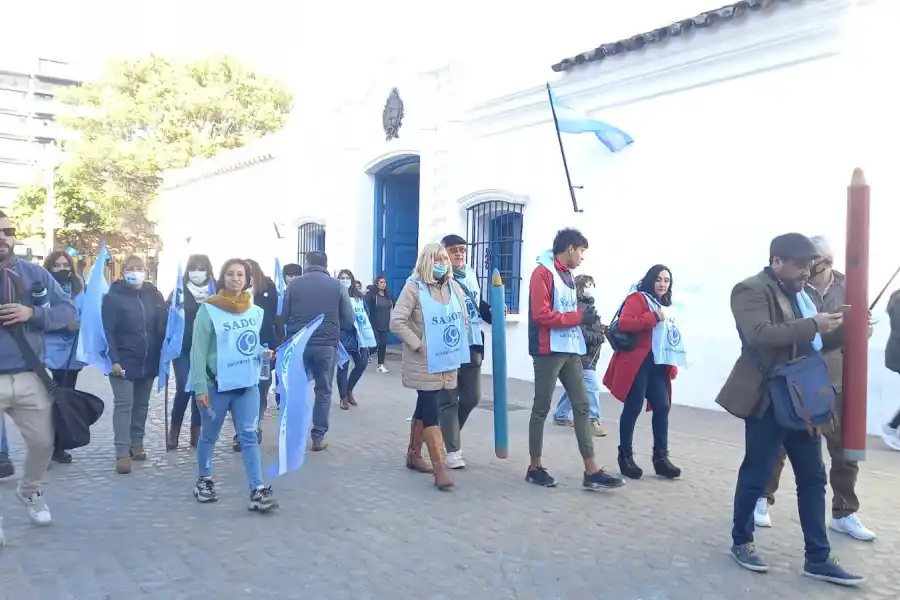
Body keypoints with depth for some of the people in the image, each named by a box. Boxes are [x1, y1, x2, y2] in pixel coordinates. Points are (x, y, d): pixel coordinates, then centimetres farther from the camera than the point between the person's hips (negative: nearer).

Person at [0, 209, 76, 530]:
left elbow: (68, 309, 3)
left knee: (43, 442, 14)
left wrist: (32, 313, -14)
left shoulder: (35, 274, 5)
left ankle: (29, 491, 43)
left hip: (30, 377, 3)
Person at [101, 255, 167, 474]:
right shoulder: (113, 296, -8)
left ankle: (136, 443, 26)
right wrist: (114, 360, -18)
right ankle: (122, 452, -2)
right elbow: (108, 331, -12)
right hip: (124, 362, -4)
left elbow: (163, 327, 9)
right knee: (123, 405, -5)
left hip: (149, 362, 5)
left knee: (142, 404, 13)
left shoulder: (154, 295, 5)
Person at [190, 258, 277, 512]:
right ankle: (204, 480, 34)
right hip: (216, 385, -3)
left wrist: (263, 353, -4)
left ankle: (257, 491, 0)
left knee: (249, 437, 1)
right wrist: (200, 386, -14)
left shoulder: (256, 311, 4)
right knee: (209, 437, 14)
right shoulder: (209, 310, -10)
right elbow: (198, 351, -11)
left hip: (248, 384, 3)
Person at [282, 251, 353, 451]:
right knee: (323, 391, 11)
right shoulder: (337, 286, 0)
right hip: (327, 344, -1)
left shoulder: (294, 284, 1)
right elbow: (348, 320, 1)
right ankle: (318, 437, 11)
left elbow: (284, 316, 6)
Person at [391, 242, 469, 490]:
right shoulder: (414, 287, -11)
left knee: (424, 408, 17)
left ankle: (413, 455, 31)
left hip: (448, 362, 6)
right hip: (425, 363, -6)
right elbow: (397, 322, -16)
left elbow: (464, 319, 16)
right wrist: (418, 345, -18)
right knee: (432, 412, -8)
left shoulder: (454, 287, 7)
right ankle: (440, 468, -8)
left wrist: (458, 345, 8)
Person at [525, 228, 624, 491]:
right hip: (549, 351, -8)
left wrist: (585, 317, 1)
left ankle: (591, 471, 8)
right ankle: (535, 468, 14)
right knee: (542, 409, 2)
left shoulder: (568, 275, 17)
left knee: (582, 406, 5)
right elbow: (541, 315, -18)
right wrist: (578, 316, -15)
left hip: (571, 350, 9)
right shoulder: (542, 273, -9)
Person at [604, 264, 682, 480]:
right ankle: (625, 456, 9)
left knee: (662, 407, 3)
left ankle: (661, 457, 11)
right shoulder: (637, 298, -5)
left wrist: (673, 365, 13)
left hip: (658, 365, 7)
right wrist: (653, 317, -22)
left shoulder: (666, 306, 20)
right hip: (637, 363, -7)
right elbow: (623, 324, -20)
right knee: (633, 408, -2)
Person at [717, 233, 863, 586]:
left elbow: (813, 344, 19)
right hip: (769, 400, -8)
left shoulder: (800, 293, 15)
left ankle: (818, 558, 19)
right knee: (756, 475, 3)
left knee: (813, 478, 10)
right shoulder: (751, 290, -10)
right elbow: (761, 334, -26)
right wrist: (812, 325, -26)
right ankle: (741, 542, 21)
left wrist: (842, 330, 2)